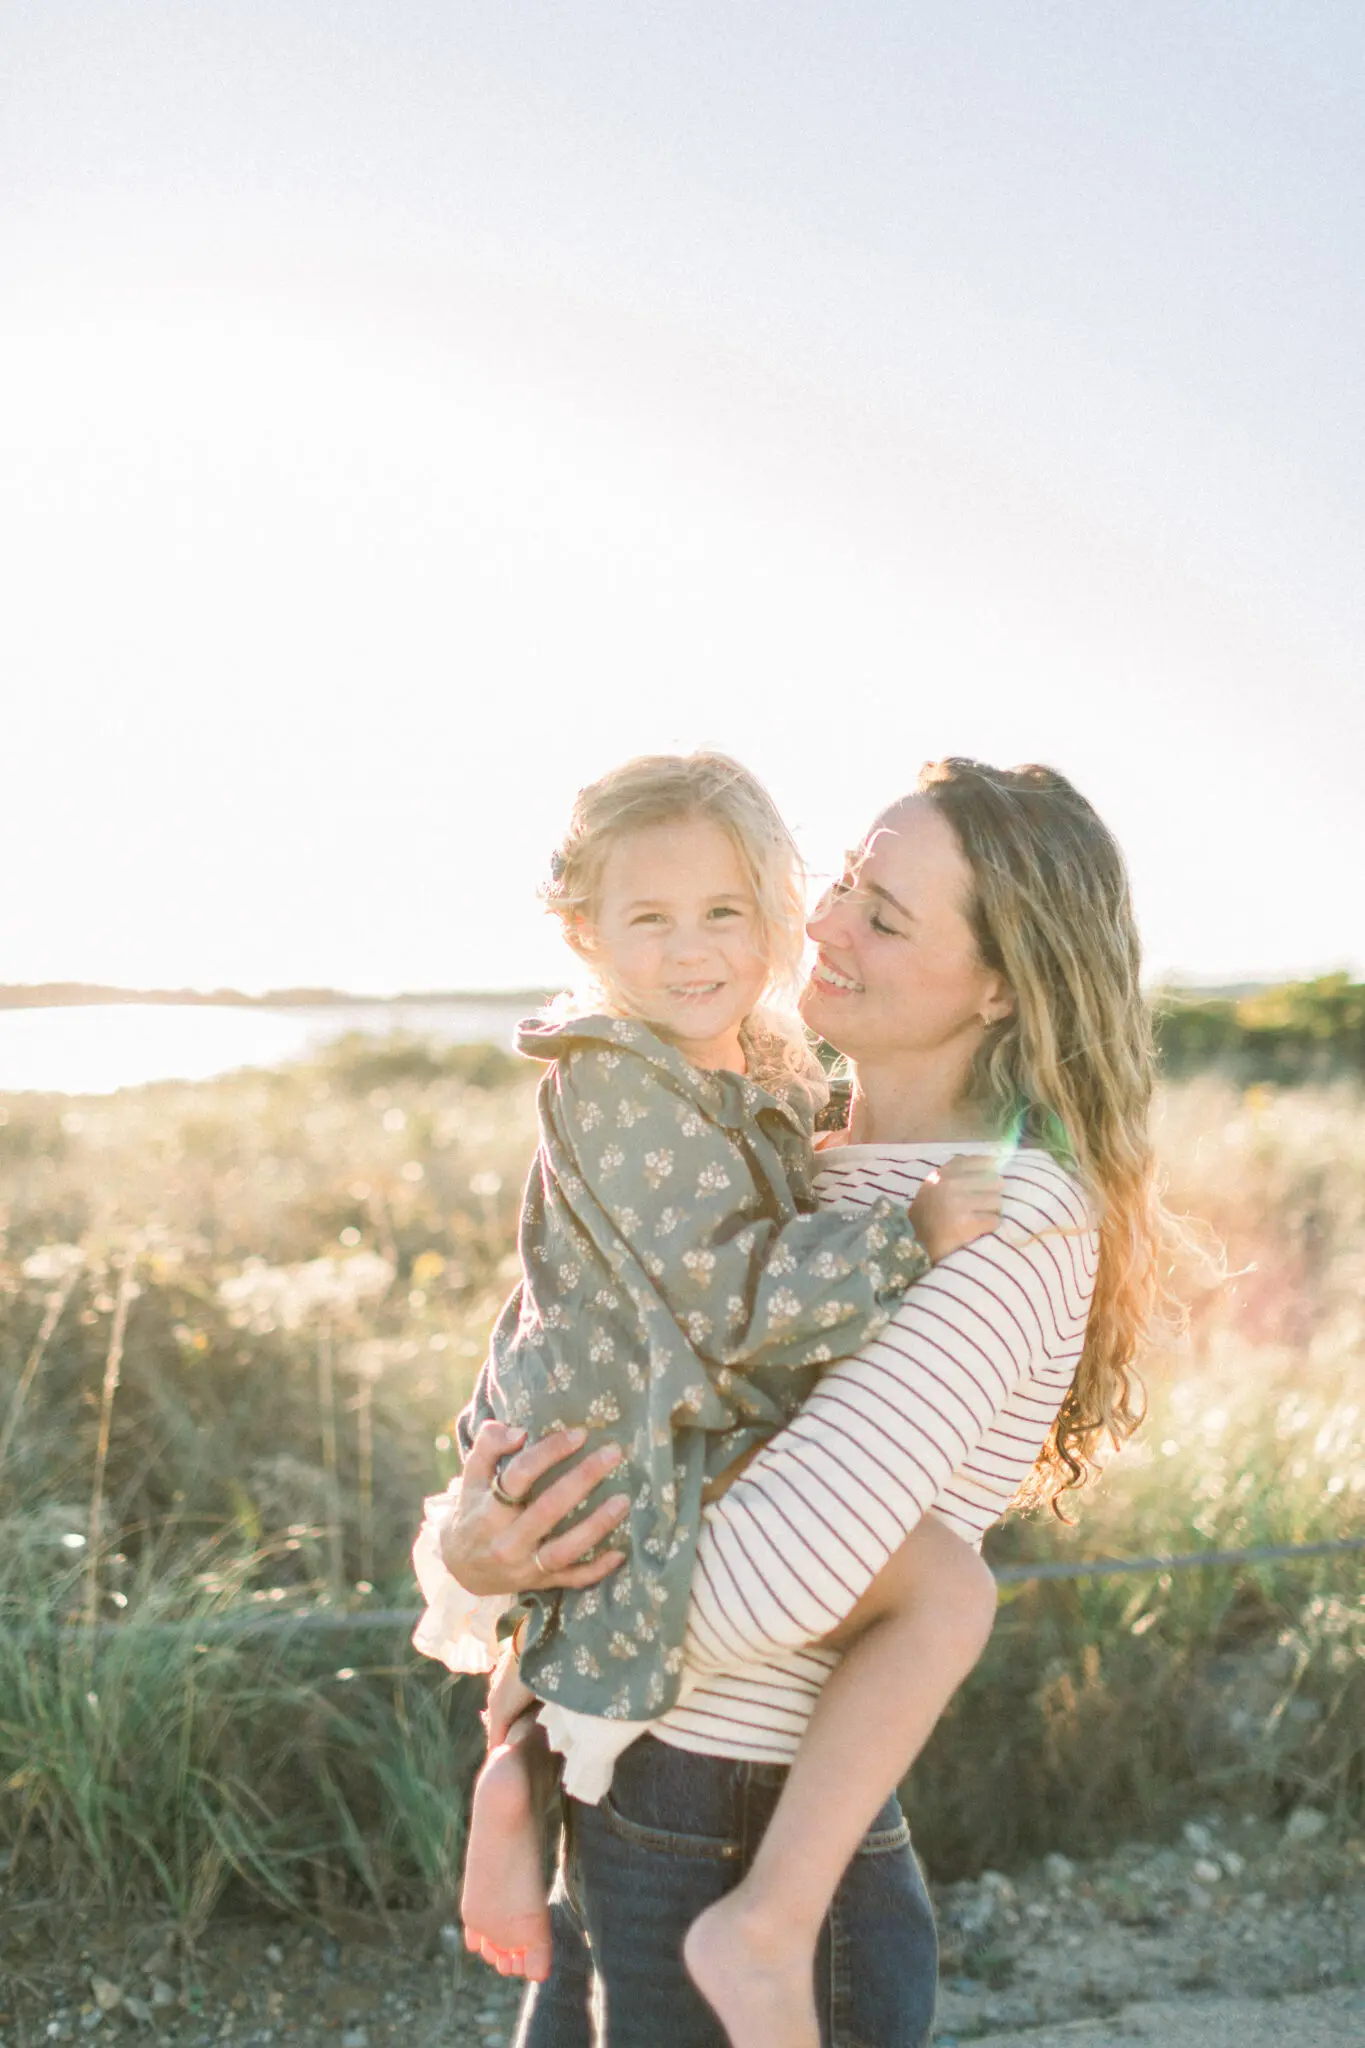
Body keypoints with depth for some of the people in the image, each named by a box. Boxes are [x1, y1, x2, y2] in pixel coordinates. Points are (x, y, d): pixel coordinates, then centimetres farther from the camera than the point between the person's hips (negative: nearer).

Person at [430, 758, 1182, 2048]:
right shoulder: (814, 1167, 6)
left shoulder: (1017, 1218, -19)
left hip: (733, 1847, -8)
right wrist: (476, 1533, -10)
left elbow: (762, 1587, -26)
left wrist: (488, 1554, -12)